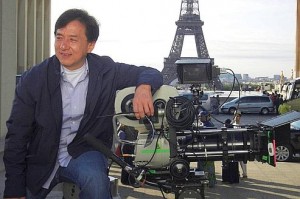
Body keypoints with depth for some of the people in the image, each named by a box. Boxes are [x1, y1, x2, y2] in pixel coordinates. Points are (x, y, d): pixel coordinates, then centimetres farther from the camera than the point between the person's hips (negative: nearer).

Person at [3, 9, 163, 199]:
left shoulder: (106, 71, -8)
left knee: (95, 180, -32)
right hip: (41, 162, 2)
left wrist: (144, 87, -28)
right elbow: (17, 135, -7)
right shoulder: (33, 79, -10)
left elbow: (152, 73, -1)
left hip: (86, 152, -2)